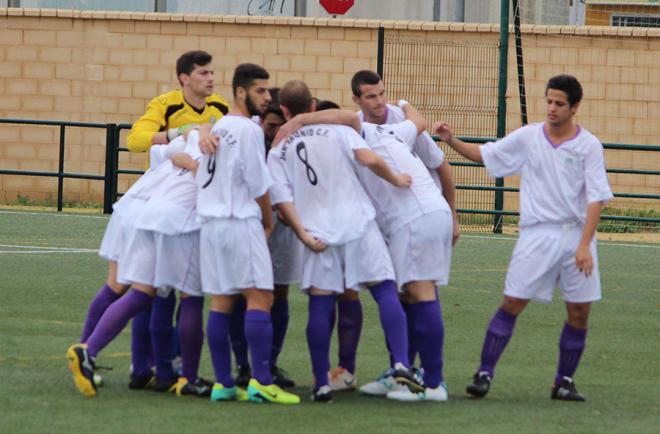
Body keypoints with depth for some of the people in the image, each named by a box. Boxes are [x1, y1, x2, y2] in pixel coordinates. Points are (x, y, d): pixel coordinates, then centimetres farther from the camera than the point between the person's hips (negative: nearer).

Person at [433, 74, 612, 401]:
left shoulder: (589, 146, -4)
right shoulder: (527, 137, 2)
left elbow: (596, 198, -7)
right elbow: (483, 154, 12)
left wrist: (585, 245, -16)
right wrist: (450, 140, -4)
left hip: (576, 236, 0)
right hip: (537, 235, 0)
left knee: (579, 312, 1)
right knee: (512, 303, -6)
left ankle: (564, 381, 16)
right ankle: (484, 373, -2)